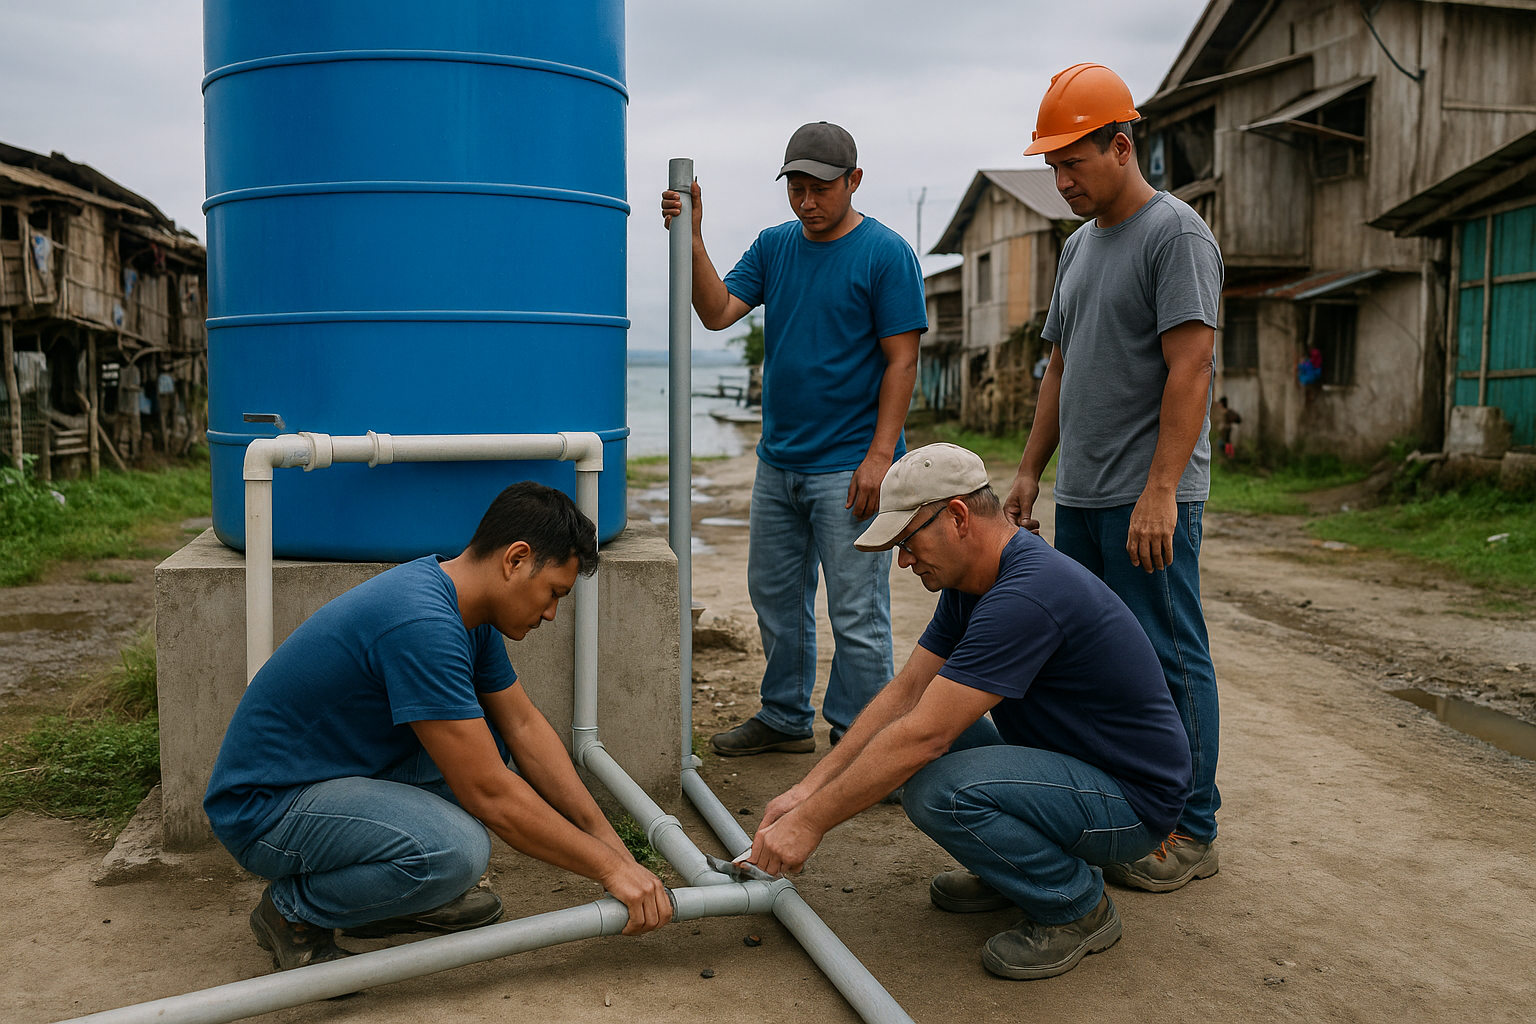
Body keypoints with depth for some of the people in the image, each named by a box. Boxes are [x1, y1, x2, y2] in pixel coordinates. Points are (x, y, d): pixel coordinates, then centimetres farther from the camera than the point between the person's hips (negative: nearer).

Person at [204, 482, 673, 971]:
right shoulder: (422, 622, -30)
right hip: (263, 808, -10)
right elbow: (488, 794, -28)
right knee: (455, 848, -30)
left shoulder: (465, 608, 1)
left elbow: (524, 727, 6)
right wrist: (610, 868, -19)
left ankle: (389, 893, 13)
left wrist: (612, 844, 2)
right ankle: (292, 909, -4)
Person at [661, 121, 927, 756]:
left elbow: (902, 360, -10)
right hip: (778, 460, 7)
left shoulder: (885, 253, -7)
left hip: (849, 467, -6)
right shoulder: (773, 246, 10)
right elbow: (717, 312, 0)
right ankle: (785, 719, 31)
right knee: (775, 597, 15)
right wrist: (693, 240, -13)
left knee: (857, 615, -1)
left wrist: (880, 455, -16)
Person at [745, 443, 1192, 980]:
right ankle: (1010, 870, 15)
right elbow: (905, 693, 2)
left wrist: (811, 821, -23)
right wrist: (806, 789, -5)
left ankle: (1078, 905, -5)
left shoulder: (1026, 595, -30)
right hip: (1063, 757, 9)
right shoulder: (972, 581, 2)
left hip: (1132, 798, -9)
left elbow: (923, 737, -31)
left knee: (938, 790, -30)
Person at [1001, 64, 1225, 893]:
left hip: (1147, 499, -8)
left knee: (1167, 661, -3)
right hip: (1079, 497, 9)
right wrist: (1029, 471, 16)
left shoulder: (1176, 235, -8)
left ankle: (1190, 833, 7)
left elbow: (1189, 371, -17)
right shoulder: (1079, 244, 18)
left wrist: (1158, 494, -23)